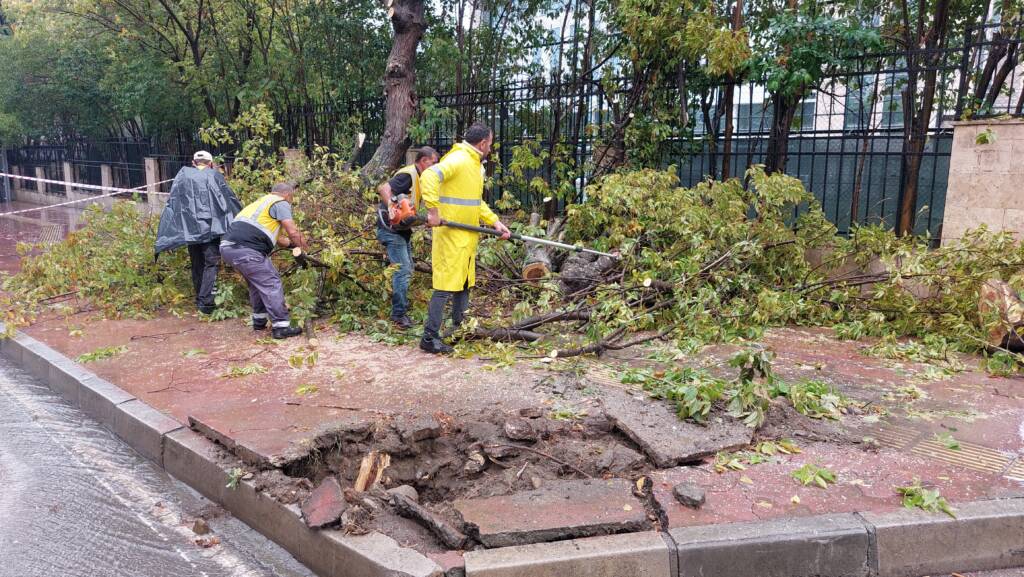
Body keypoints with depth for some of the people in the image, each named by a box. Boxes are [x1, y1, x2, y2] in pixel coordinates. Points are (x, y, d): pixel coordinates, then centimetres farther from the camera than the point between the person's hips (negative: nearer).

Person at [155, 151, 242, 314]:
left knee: (197, 264, 14)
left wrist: (165, 236, 13)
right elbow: (231, 199, 9)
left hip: (189, 229, 3)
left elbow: (172, 202, 10)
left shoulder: (183, 175, 12)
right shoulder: (214, 175, 6)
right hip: (209, 227, -3)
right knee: (211, 264, -3)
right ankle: (206, 302, -14)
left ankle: (199, 301, 19)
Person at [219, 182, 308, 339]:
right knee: (272, 284, -2)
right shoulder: (281, 203, 3)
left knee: (257, 283, 24)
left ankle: (259, 321, 31)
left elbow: (273, 234, 34)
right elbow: (293, 232, -8)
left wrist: (291, 243, 33)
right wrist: (302, 248, 7)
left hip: (228, 247, 9)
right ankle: (281, 327, -2)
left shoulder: (262, 201, 30)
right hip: (245, 250, -9)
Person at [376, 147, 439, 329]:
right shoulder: (407, 175, -17)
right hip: (391, 229, -10)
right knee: (402, 270, -11)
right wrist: (391, 208, -44)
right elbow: (383, 189, -31)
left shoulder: (418, 177, 13)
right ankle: (399, 314, -4)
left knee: (407, 270, 16)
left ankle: (402, 309, 27)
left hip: (402, 230, 10)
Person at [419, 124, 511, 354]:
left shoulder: (475, 165, 18)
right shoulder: (458, 160, -15)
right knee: (447, 285, -8)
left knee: (464, 283, 18)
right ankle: (430, 338, -1)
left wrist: (495, 222, 10)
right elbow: (429, 176, -30)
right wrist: (433, 210, -33)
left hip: (467, 238, 10)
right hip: (450, 236, -10)